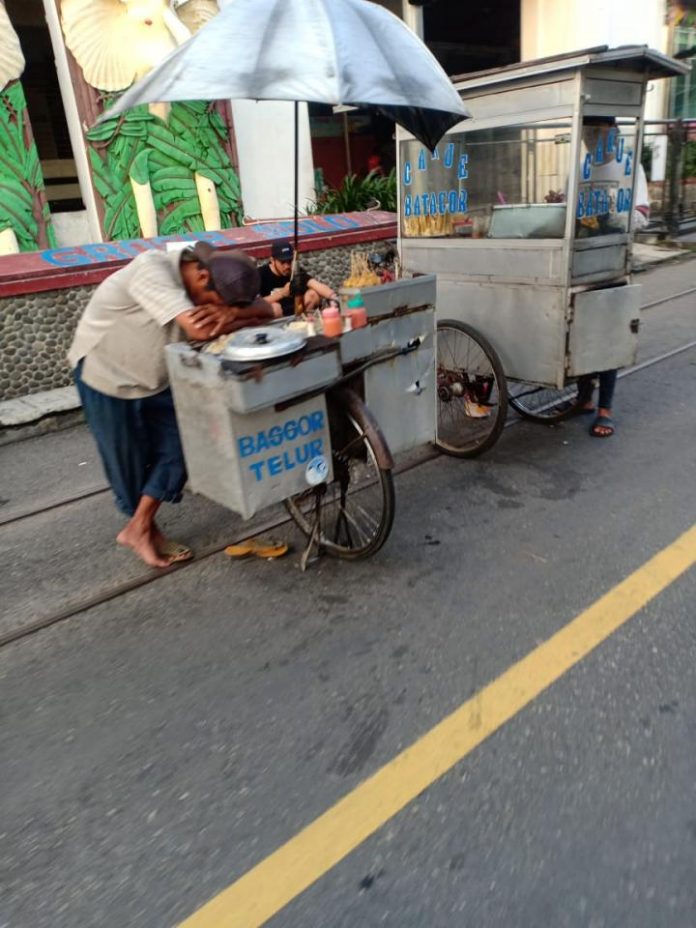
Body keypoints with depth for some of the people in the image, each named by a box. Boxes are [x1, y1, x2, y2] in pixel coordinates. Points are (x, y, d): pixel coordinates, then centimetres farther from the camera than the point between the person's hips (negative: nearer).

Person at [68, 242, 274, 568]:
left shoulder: (213, 289, -11)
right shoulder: (152, 269, -33)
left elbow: (265, 311, -12)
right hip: (107, 374, -6)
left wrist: (229, 312, -32)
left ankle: (138, 529, 15)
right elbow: (199, 330, -43)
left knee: (177, 450, 0)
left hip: (157, 379, 6)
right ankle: (142, 527, 30)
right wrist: (230, 316, -23)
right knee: (129, 461, 6)